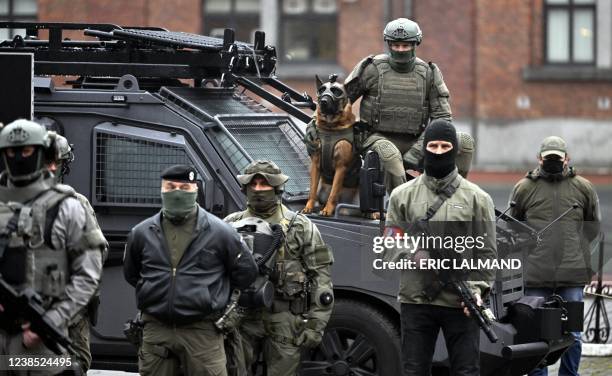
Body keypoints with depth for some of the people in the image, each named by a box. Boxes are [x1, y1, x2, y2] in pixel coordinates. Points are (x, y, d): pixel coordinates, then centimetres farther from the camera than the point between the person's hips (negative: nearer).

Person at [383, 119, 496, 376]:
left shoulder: (476, 198, 6)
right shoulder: (403, 195, 9)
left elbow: (487, 253, 3)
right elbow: (389, 245, 7)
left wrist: (477, 289, -11)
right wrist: (413, 256, -14)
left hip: (461, 303, -1)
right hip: (415, 300, 1)